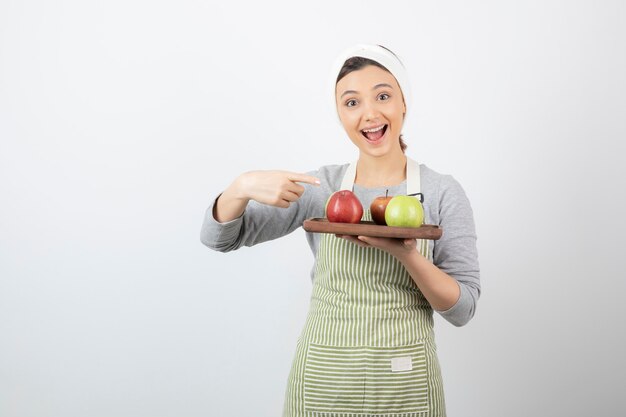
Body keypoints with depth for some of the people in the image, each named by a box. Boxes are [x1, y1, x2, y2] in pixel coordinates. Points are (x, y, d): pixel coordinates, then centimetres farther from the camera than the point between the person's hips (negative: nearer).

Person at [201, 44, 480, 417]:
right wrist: (242, 187, -20)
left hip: (405, 385, -1)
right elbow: (218, 237, 0)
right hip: (321, 380, 2)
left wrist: (408, 255, -24)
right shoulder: (320, 187, -1)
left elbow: (463, 308, -6)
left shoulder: (443, 192, -6)